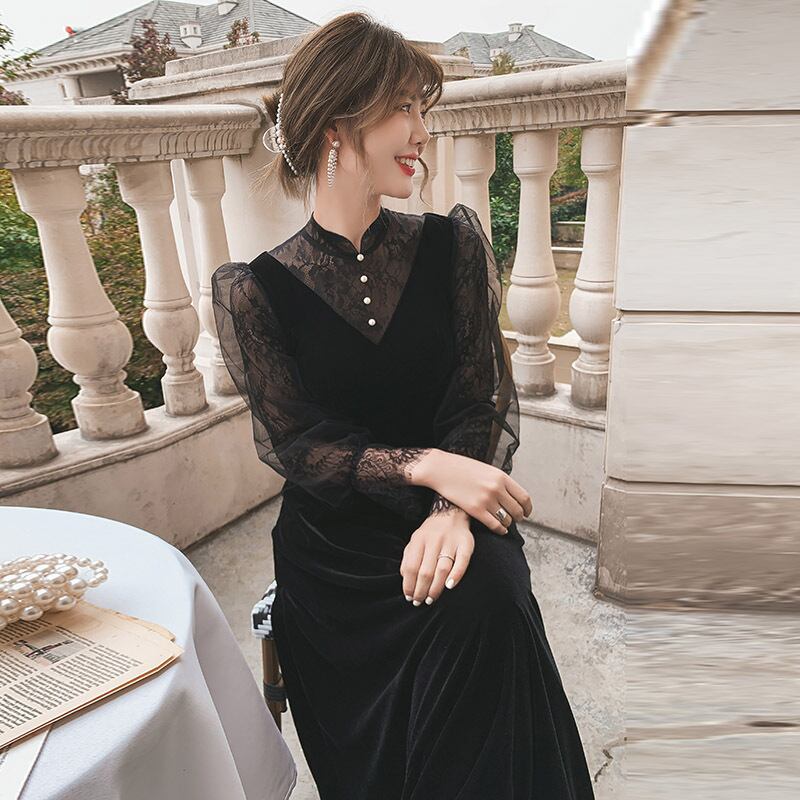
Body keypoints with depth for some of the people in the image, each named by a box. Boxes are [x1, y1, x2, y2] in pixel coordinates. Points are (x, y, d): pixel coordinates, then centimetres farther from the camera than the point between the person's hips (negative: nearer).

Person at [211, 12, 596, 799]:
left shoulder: (453, 245, 0)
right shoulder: (253, 289, -6)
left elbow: (487, 402, -3)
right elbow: (294, 445, -8)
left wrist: (454, 508, -22)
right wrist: (427, 466, -23)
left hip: (444, 521, 2)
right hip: (333, 550, -1)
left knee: (486, 594, -28)